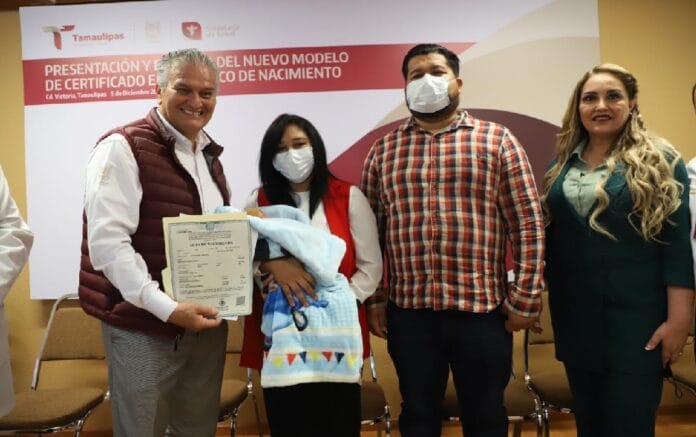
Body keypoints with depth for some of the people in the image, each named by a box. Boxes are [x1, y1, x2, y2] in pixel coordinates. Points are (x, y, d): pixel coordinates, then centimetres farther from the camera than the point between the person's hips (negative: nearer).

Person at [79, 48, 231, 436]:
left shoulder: (210, 154, 12)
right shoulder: (123, 148, -13)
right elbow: (107, 242, -21)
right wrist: (167, 308, -25)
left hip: (207, 319, 7)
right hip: (146, 325, -7)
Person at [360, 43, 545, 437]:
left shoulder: (497, 141, 1)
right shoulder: (384, 150, 8)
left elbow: (528, 223, -2)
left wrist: (525, 299, -6)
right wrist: (373, 300, 4)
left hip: (482, 308, -1)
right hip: (409, 311, 2)